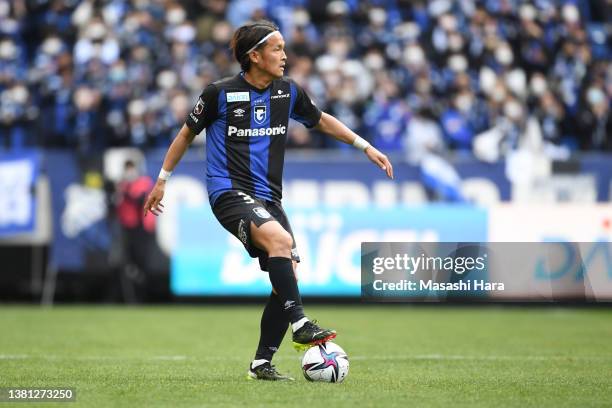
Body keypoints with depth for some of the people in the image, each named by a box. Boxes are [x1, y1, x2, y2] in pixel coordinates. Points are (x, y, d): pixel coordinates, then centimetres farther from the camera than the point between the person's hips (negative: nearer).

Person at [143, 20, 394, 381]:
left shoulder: (288, 92, 7)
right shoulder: (221, 93, -6)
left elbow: (321, 120, 24)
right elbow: (188, 134, 8)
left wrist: (366, 147, 19)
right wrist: (162, 180, 13)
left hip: (268, 198, 6)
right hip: (229, 192, -6)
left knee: (288, 276, -4)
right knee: (280, 239, -33)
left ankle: (262, 363, 5)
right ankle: (301, 326, -32)